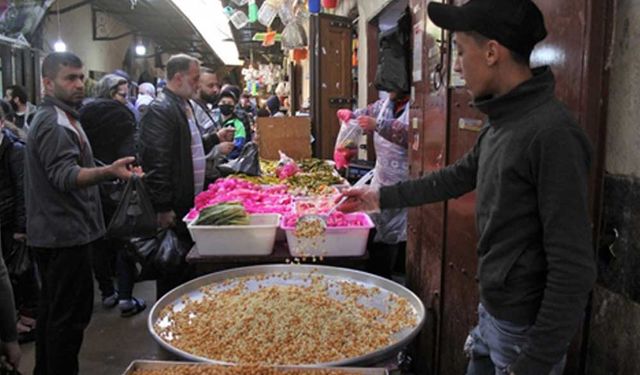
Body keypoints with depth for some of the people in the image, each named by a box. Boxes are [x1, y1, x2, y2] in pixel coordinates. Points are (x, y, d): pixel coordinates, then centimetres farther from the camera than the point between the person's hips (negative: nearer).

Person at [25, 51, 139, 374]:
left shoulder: (55, 118, 17)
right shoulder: (54, 124, -18)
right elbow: (65, 175, -31)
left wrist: (105, 171, 40)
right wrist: (109, 172, -47)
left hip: (53, 232, 11)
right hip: (65, 233, -11)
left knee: (52, 308, 19)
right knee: (70, 315, -5)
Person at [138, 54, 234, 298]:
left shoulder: (184, 105, 15)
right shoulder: (160, 109, -17)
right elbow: (155, 162, -22)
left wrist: (215, 138, 14)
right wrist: (163, 208, -23)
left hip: (190, 201, 10)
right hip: (174, 207, -10)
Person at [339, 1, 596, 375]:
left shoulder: (553, 133, -25)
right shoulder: (501, 123, 4)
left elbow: (573, 265, -24)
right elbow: (457, 177, 18)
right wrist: (383, 197, 21)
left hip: (527, 328, -8)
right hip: (492, 312, 8)